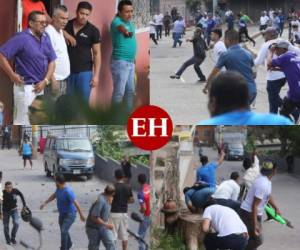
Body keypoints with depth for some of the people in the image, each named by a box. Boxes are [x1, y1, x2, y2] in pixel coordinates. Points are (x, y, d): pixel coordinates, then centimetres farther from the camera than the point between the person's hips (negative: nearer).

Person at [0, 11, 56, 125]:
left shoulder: (45, 38, 7)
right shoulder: (21, 38, -13)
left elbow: (52, 61, 8)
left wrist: (45, 81, -5)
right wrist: (12, 75, -15)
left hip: (40, 87, 7)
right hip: (25, 87, -7)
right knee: (22, 122, -6)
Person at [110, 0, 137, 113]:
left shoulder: (131, 23, 12)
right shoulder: (117, 22, -13)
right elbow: (120, 27, -36)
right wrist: (125, 31, -55)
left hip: (130, 62, 9)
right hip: (120, 62, -9)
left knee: (130, 91, 14)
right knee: (119, 92, -10)